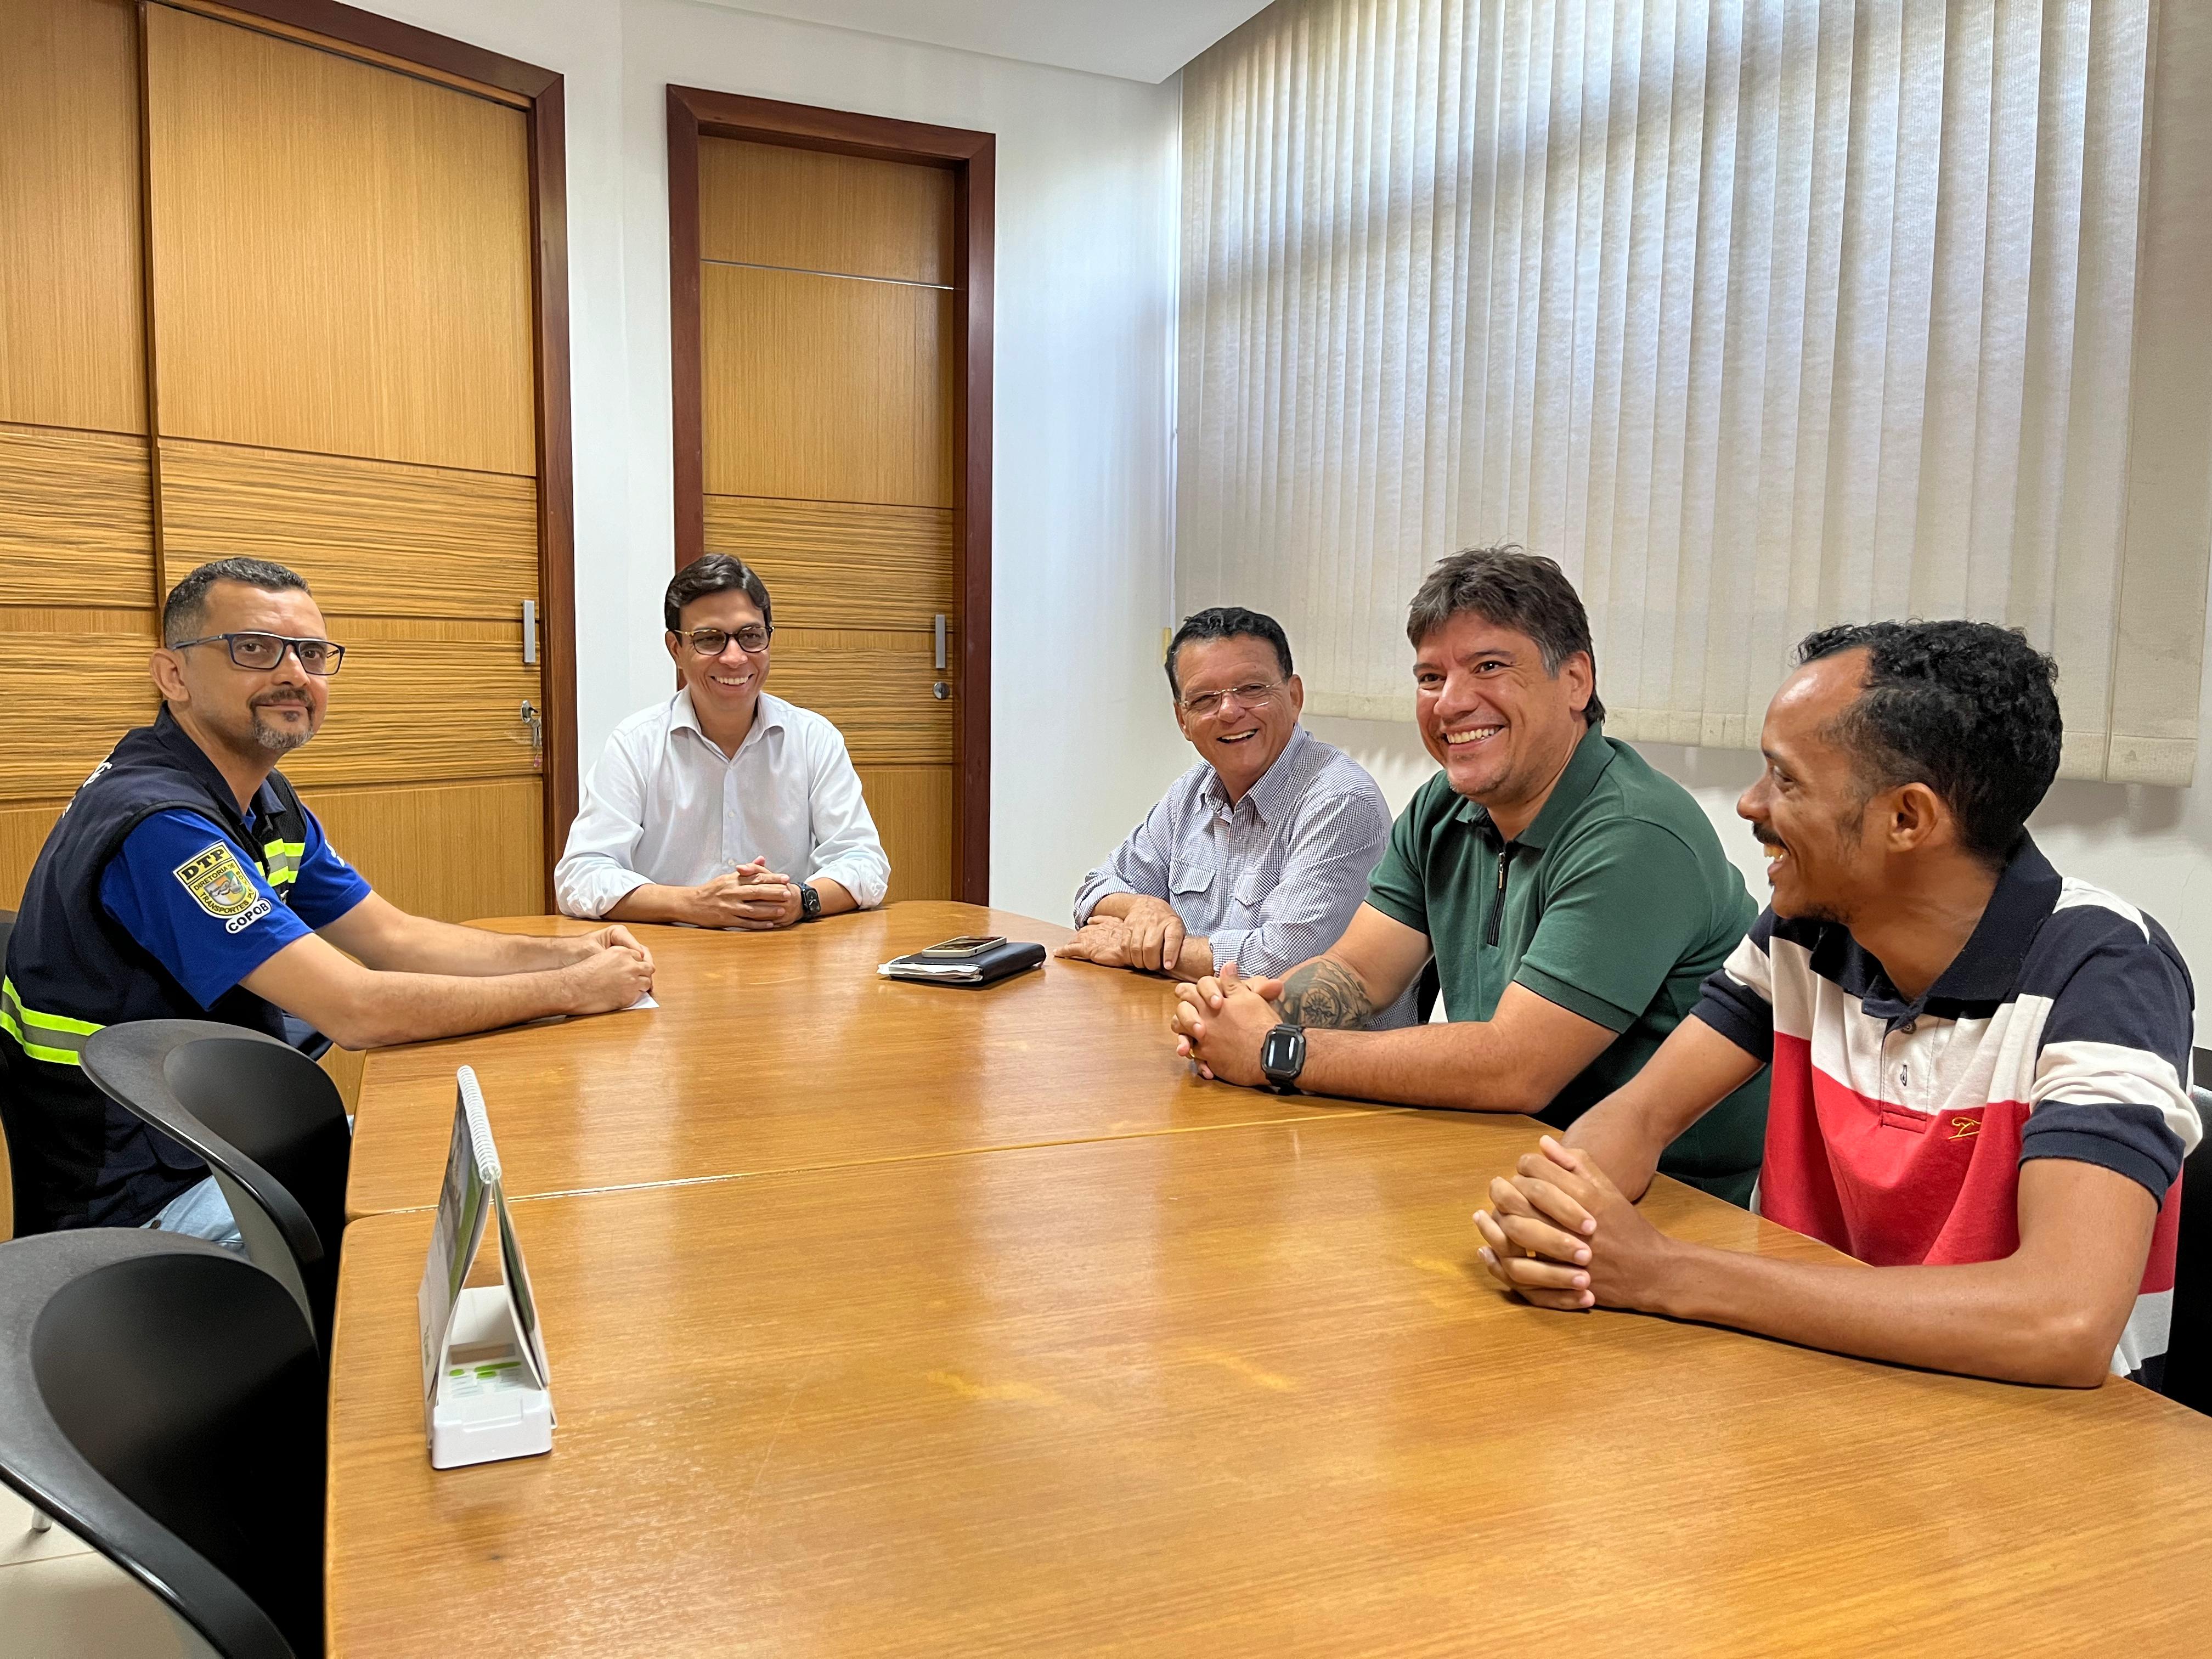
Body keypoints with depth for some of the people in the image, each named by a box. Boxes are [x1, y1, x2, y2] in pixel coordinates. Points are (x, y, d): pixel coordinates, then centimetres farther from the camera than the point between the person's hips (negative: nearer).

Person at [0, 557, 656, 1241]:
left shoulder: (265, 800, 6)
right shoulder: (159, 822, -26)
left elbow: (395, 938, 7)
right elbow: (357, 1009, -30)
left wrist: (567, 952, -8)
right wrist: (571, 989, -22)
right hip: (146, 1197, -9)